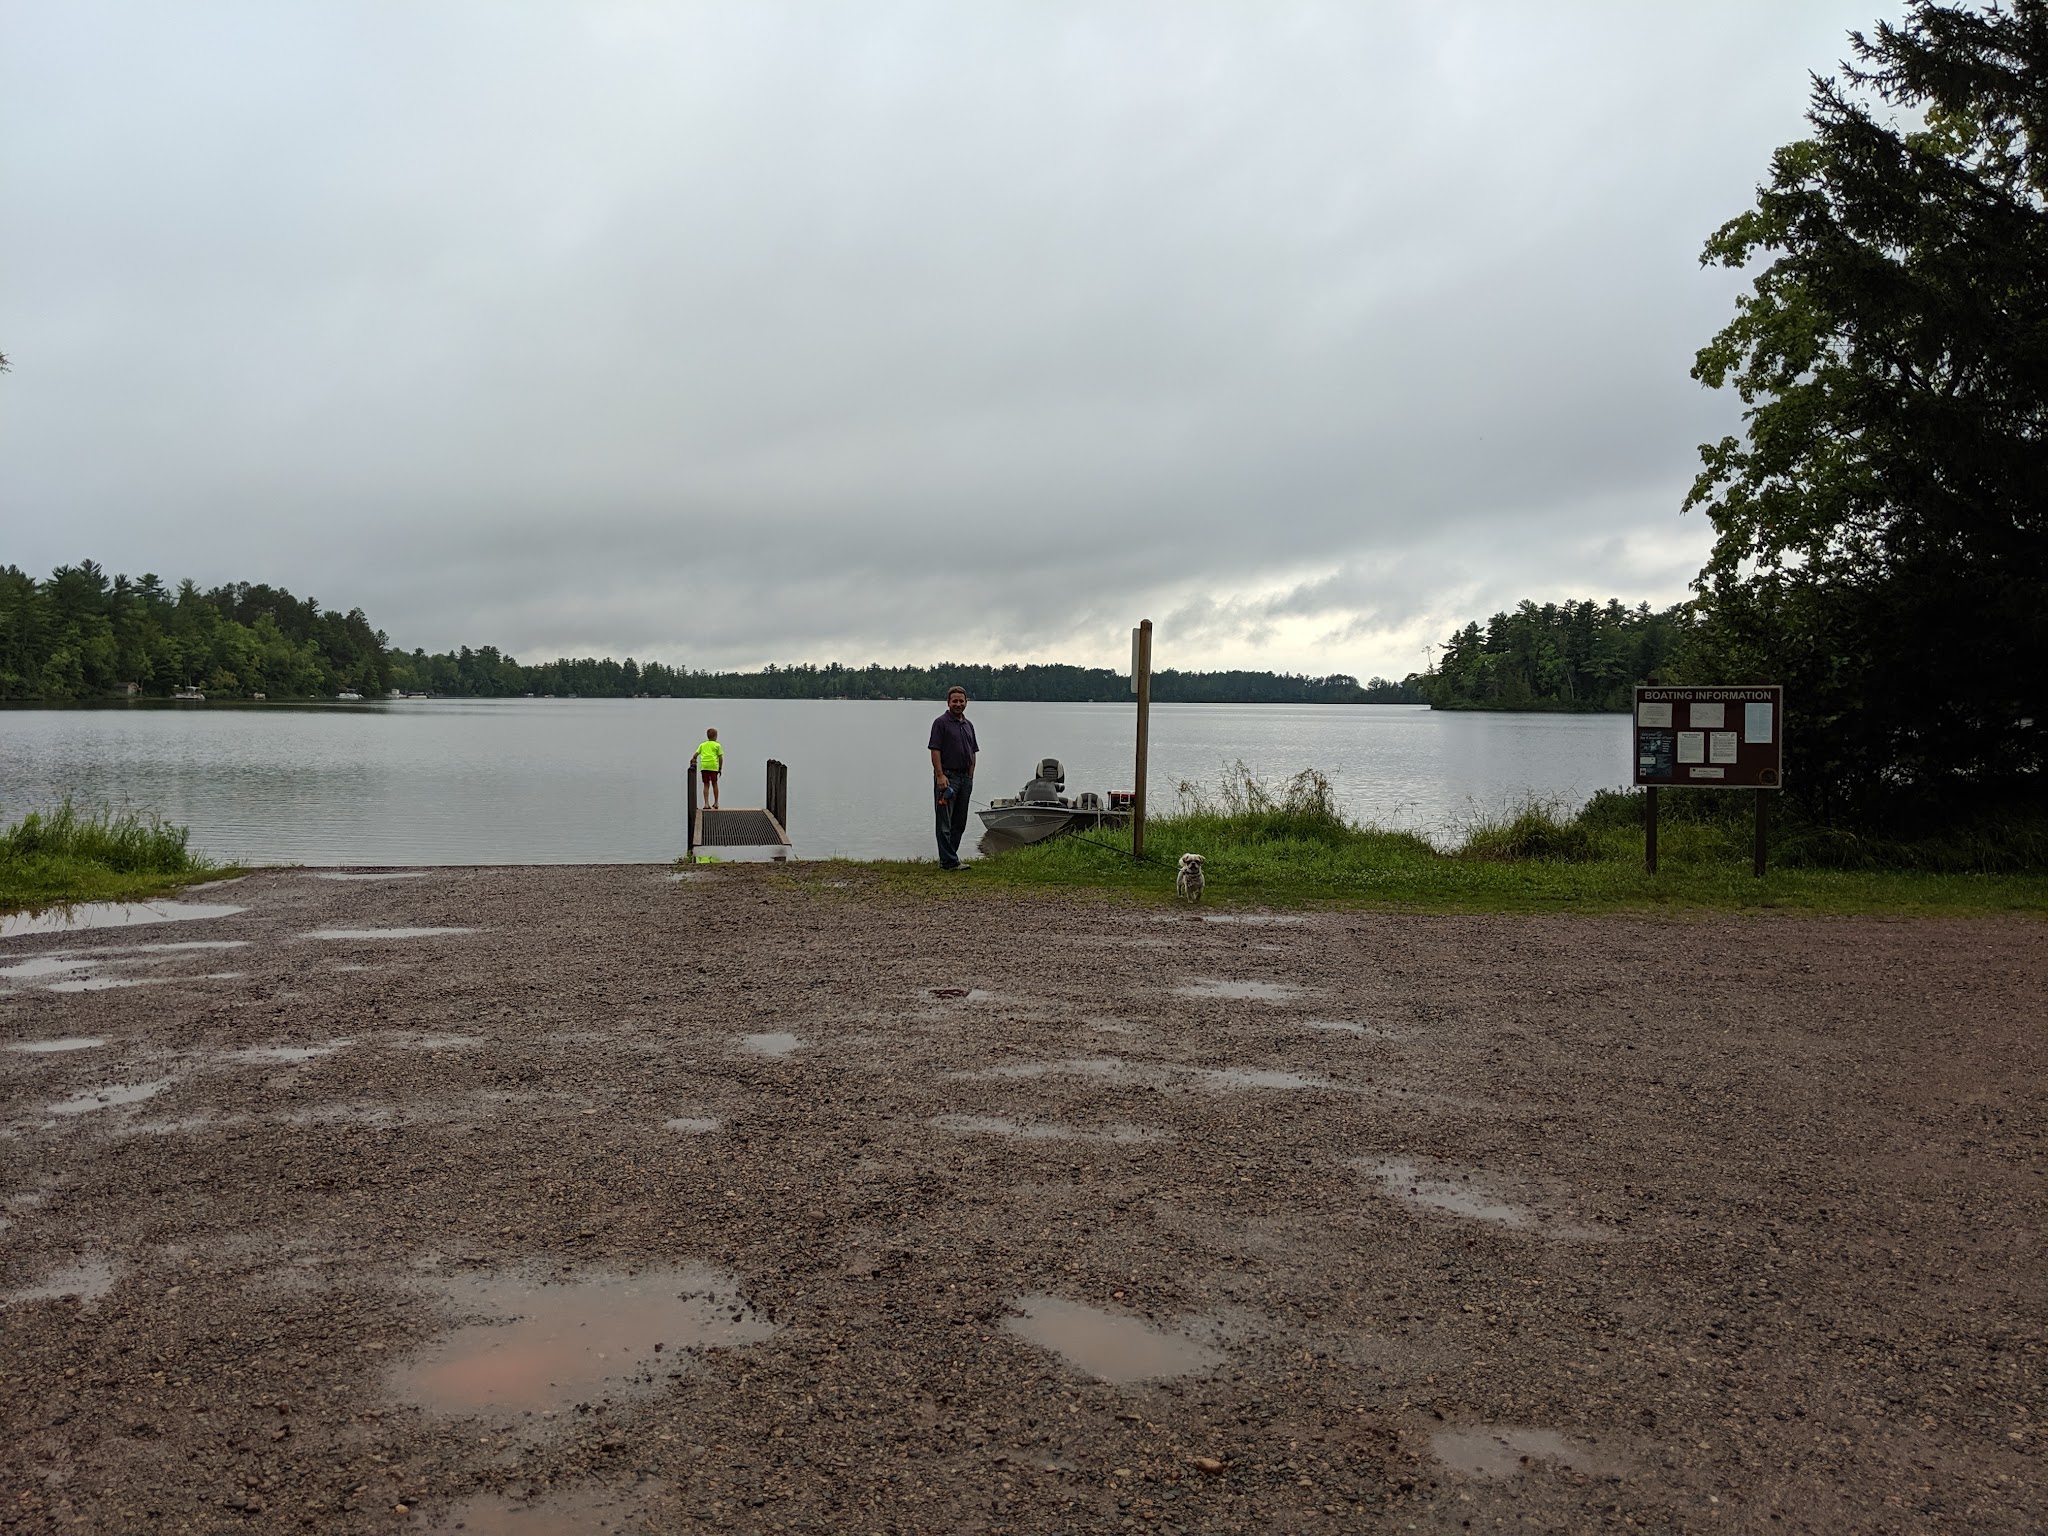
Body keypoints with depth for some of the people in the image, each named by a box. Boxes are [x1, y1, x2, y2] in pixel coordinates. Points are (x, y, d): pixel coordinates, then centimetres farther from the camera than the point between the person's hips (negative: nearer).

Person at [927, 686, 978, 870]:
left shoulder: (968, 725, 15)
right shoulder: (941, 723, -6)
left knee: (959, 823, 9)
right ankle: (949, 861, -7)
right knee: (945, 822, -6)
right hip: (947, 777, -8)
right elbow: (935, 751, -12)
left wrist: (970, 777, 11)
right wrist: (940, 776, -19)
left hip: (965, 777, 8)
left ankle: (947, 858, 16)